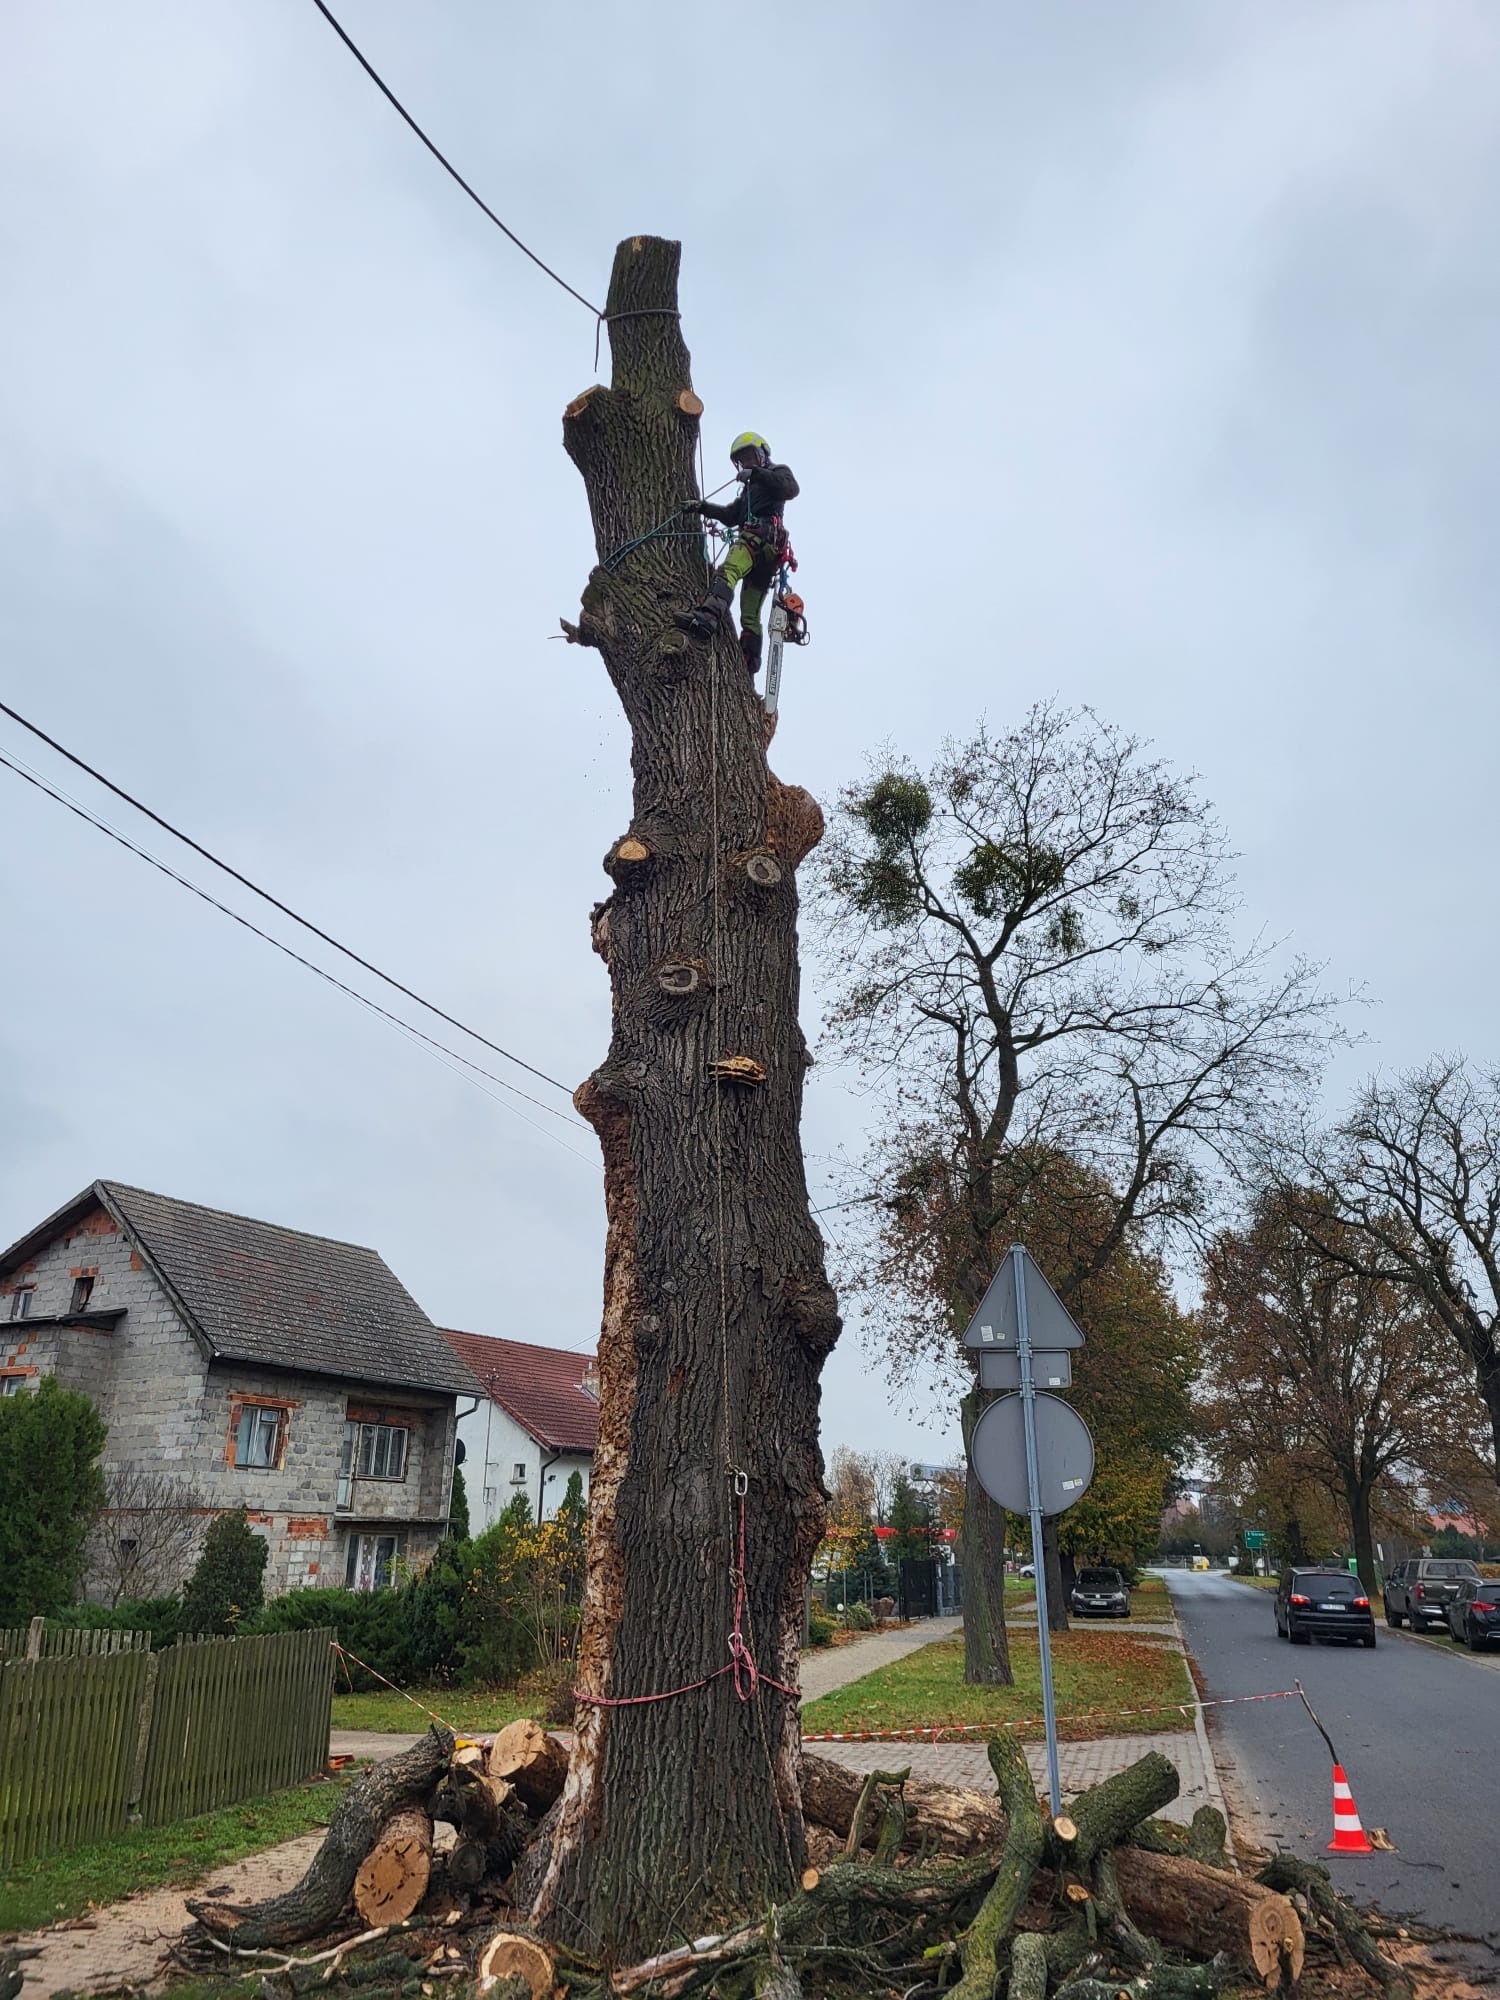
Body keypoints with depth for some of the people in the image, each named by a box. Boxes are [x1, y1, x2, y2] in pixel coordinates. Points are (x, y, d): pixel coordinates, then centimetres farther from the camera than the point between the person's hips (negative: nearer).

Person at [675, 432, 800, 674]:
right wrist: (702, 507, 16)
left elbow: (791, 489, -7)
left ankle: (707, 617, -58)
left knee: (728, 570, -35)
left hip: (763, 535, -10)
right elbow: (731, 516, 29)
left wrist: (756, 473, -12)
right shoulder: (750, 489, 41)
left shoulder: (779, 472, 17)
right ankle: (747, 664, 4)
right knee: (750, 615, 5)